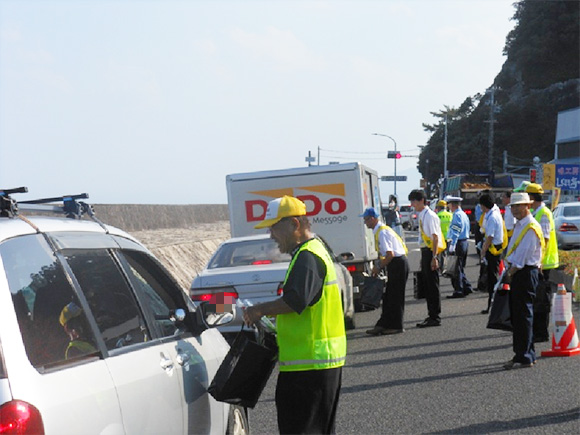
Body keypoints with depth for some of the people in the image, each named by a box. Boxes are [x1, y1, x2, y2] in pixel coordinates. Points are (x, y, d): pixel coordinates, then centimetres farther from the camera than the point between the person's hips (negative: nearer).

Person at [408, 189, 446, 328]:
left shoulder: (430, 216, -14)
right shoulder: (421, 215, 14)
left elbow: (435, 237, -17)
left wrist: (434, 257, -21)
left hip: (430, 251, -10)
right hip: (425, 251, 10)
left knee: (432, 285, -4)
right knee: (427, 285, 13)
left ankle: (435, 317, 1)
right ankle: (431, 316, 21)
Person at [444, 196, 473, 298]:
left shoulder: (457, 215, -15)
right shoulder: (464, 214, 15)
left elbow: (455, 232, -21)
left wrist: (452, 246, -23)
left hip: (458, 244, -10)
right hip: (465, 242, 10)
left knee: (456, 269, -4)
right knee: (461, 268, 18)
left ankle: (458, 291, -1)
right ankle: (467, 288, 22)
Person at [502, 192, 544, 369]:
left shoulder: (531, 228, -15)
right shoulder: (519, 225, 15)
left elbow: (523, 255, -18)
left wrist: (510, 273, -13)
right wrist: (509, 272, 12)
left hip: (526, 273, -10)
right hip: (517, 273, 10)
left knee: (524, 316, -6)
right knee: (516, 316, 14)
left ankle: (525, 358, -2)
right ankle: (522, 354, 22)